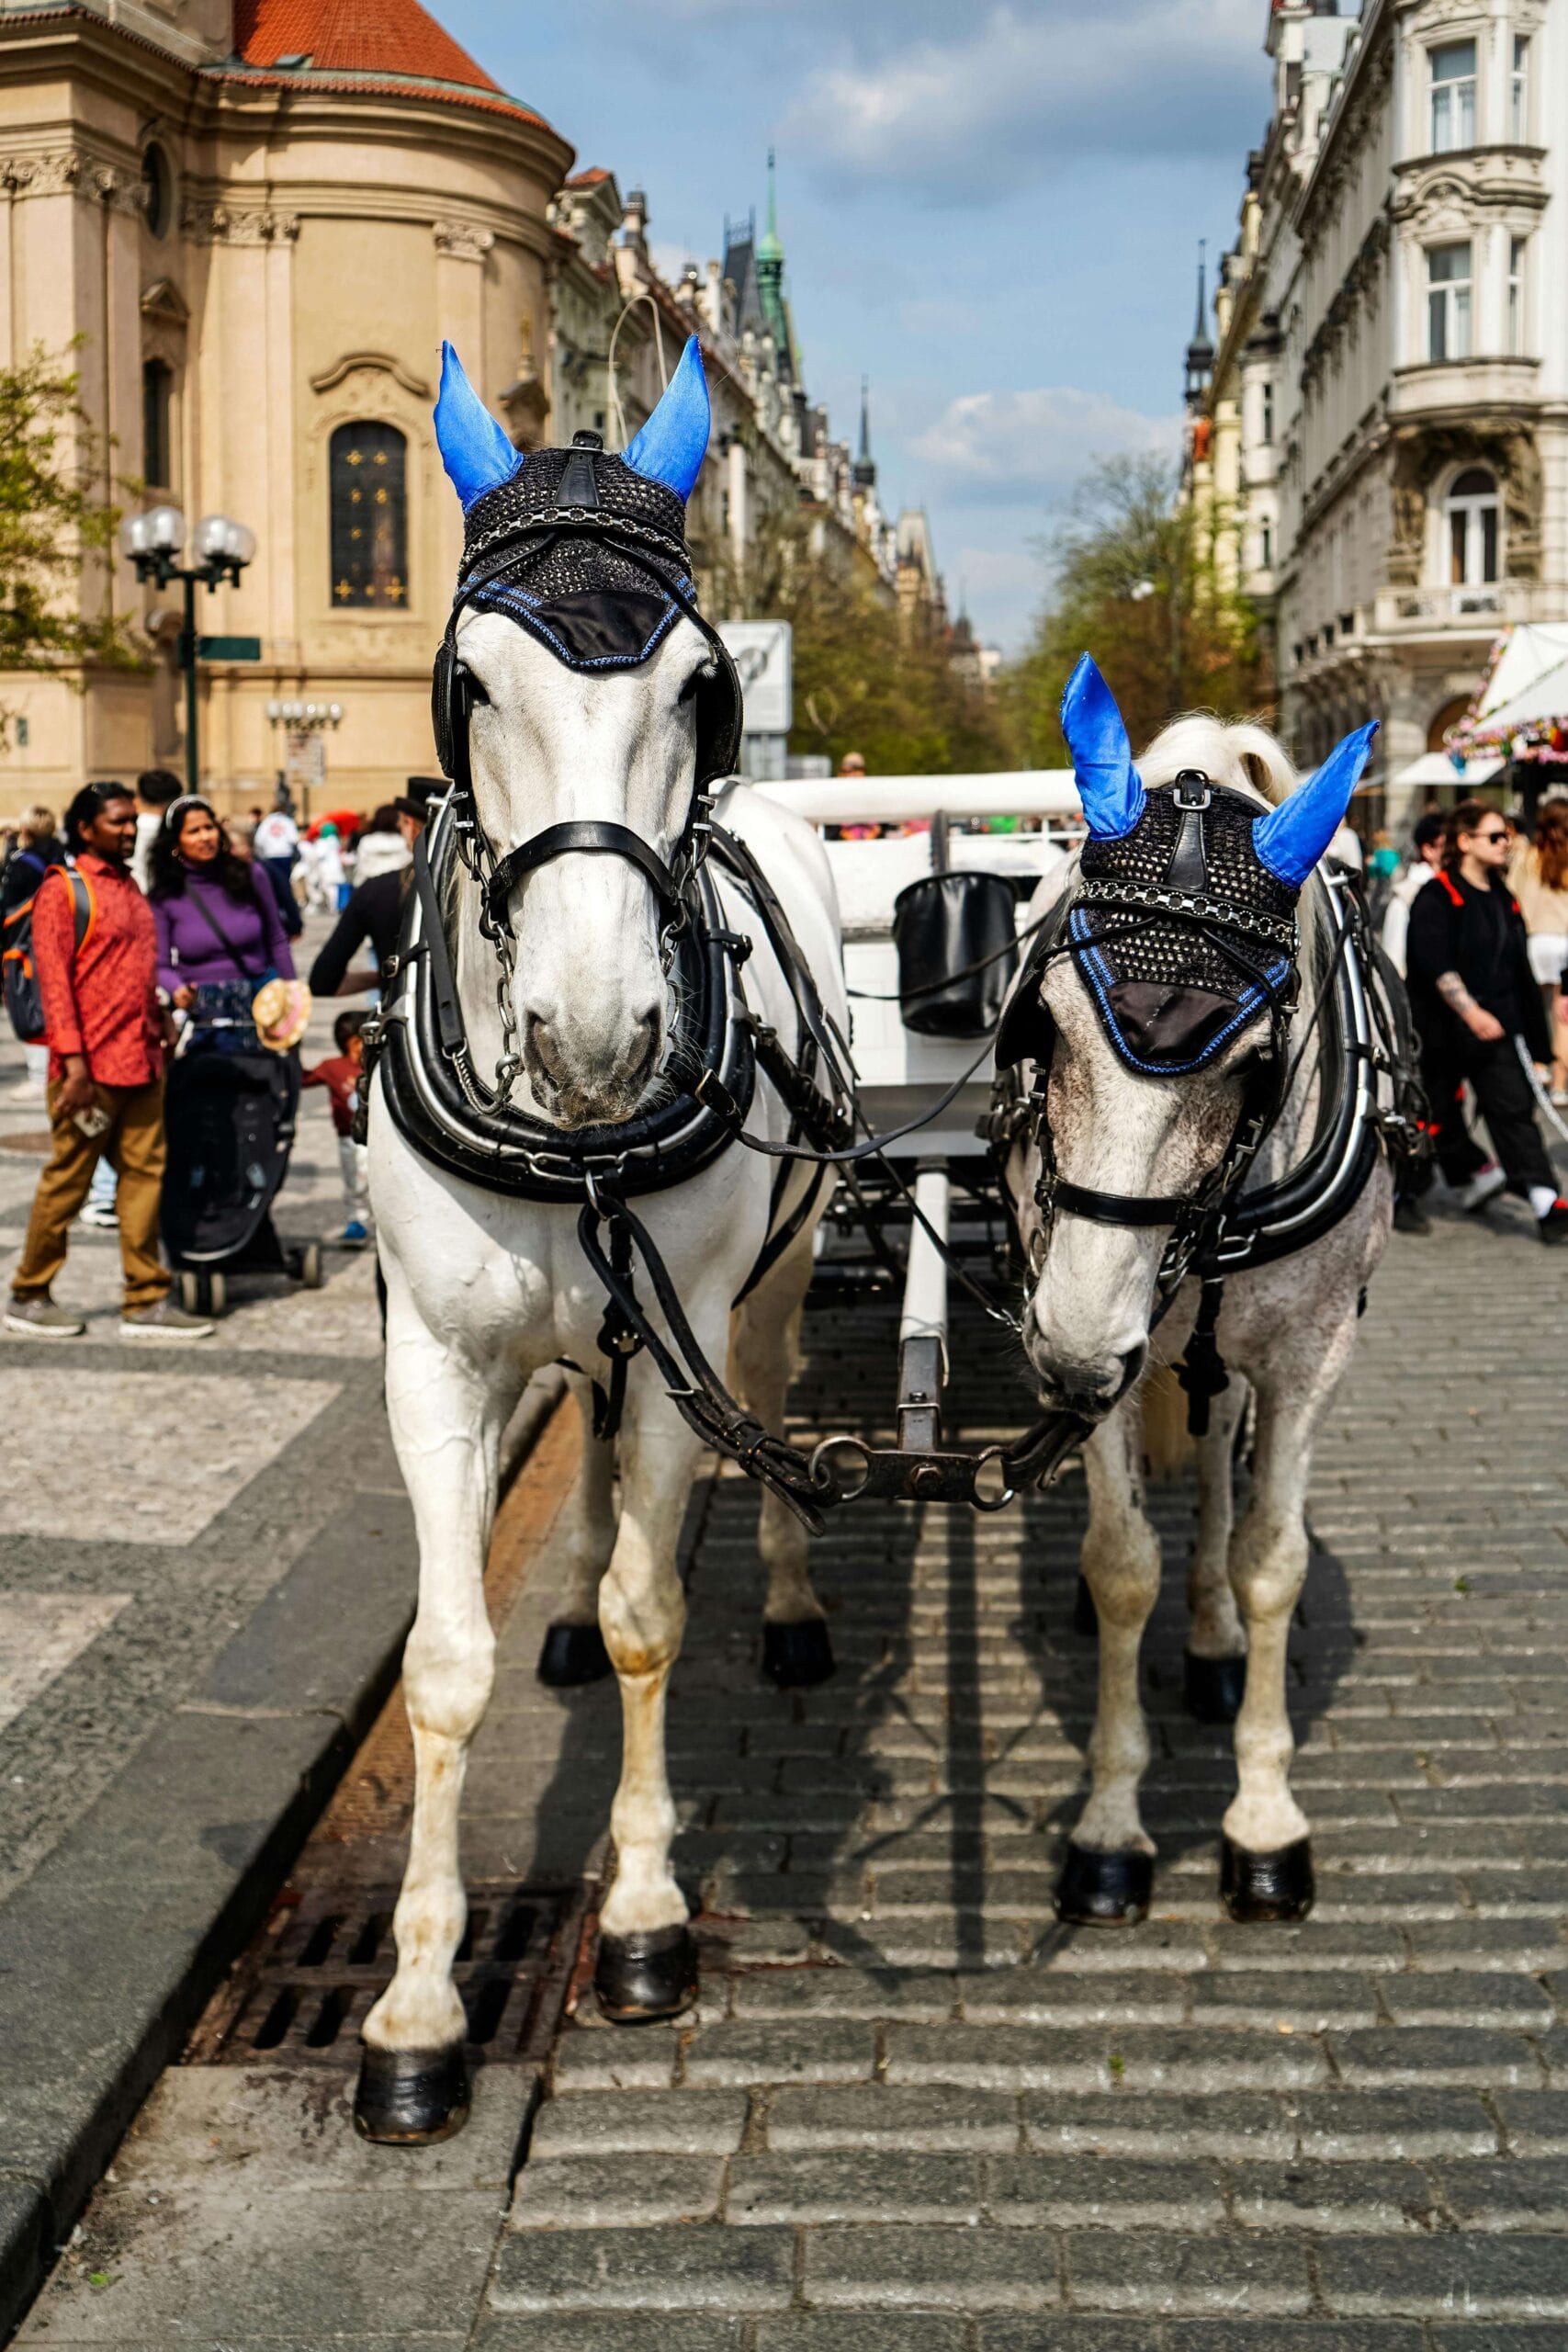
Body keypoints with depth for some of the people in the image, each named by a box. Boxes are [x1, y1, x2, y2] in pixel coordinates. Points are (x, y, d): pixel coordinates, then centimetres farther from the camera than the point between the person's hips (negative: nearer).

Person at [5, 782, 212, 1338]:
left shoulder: (129, 886, 16)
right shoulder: (63, 888, -7)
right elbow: (53, 980, -12)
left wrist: (160, 1028, 15)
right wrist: (73, 1060, -18)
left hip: (142, 1061, 7)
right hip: (93, 1064, -7)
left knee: (145, 1176, 5)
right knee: (66, 1181, 1)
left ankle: (146, 1303, 10)